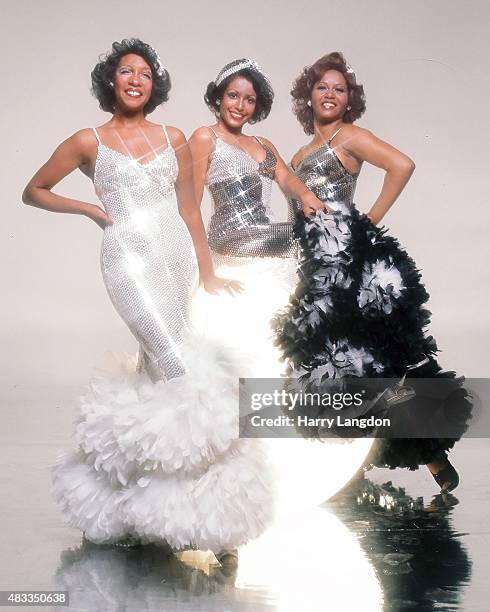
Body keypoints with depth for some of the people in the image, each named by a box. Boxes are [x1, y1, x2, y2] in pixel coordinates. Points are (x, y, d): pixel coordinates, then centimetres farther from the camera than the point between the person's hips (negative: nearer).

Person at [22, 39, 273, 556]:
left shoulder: (173, 139, 15)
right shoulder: (88, 142, 6)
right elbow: (33, 191, 14)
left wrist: (207, 274, 16)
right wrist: (88, 208, 1)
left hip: (178, 257, 5)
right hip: (130, 258, -4)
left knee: (157, 366, 4)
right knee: (181, 368, -15)